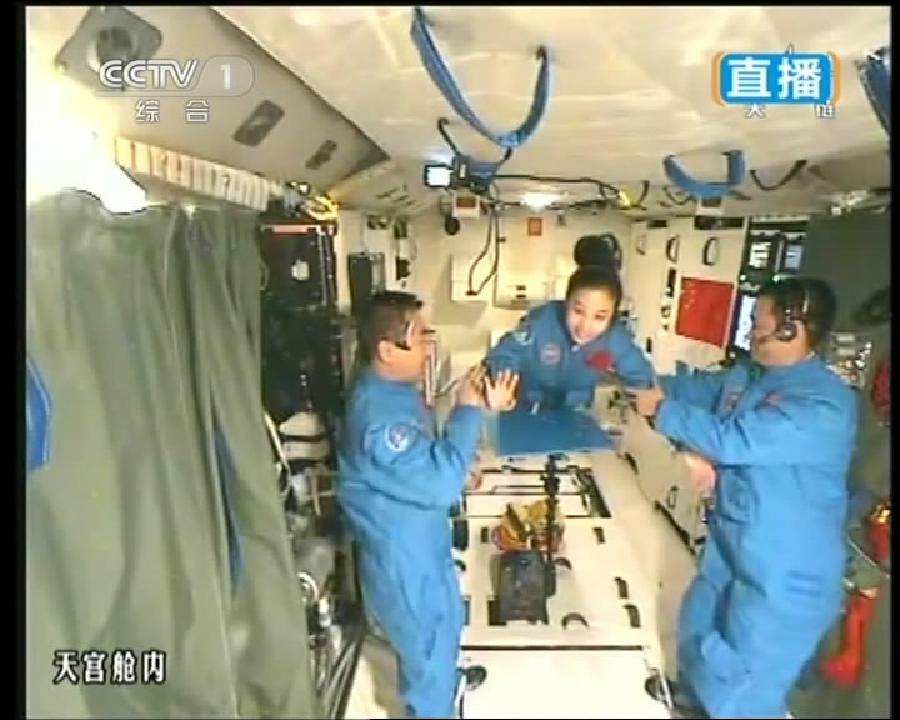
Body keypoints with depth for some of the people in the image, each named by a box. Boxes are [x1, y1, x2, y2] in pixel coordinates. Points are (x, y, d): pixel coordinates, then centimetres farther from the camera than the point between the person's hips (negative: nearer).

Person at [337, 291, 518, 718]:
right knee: (428, 639, 15)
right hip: (401, 554, -10)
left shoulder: (393, 388, -3)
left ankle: (445, 678, 60)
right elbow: (440, 482, -36)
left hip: (419, 539, 10)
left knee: (444, 620, 32)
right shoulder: (380, 415, -35)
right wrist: (469, 410, -30)